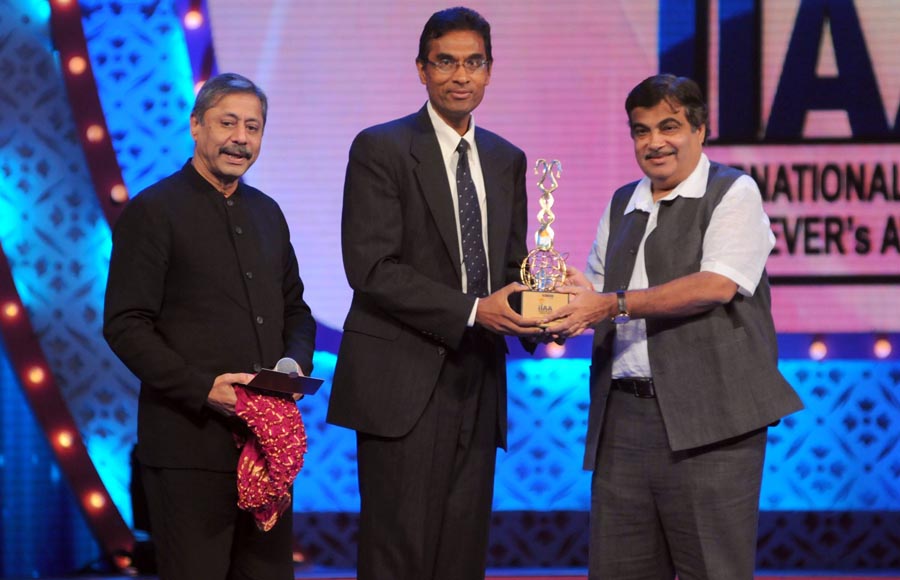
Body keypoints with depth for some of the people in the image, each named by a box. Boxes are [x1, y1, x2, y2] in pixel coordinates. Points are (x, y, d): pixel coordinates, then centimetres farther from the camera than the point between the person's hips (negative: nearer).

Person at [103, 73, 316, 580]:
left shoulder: (267, 213, 16)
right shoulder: (153, 211, -5)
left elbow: (295, 310, 22)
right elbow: (126, 326, -10)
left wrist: (297, 362, 0)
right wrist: (203, 388, -19)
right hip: (190, 441, -6)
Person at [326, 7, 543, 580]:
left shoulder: (506, 160, 14)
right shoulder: (380, 149, -5)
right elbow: (372, 267, -13)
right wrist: (472, 311, -20)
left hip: (476, 381, 6)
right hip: (404, 381, -6)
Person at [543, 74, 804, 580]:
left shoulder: (733, 193, -1)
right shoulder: (622, 205, 21)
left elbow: (716, 286, -15)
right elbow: (597, 290, 22)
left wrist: (613, 305, -17)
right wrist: (567, 313, -2)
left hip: (705, 416, -6)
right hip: (623, 414, 6)